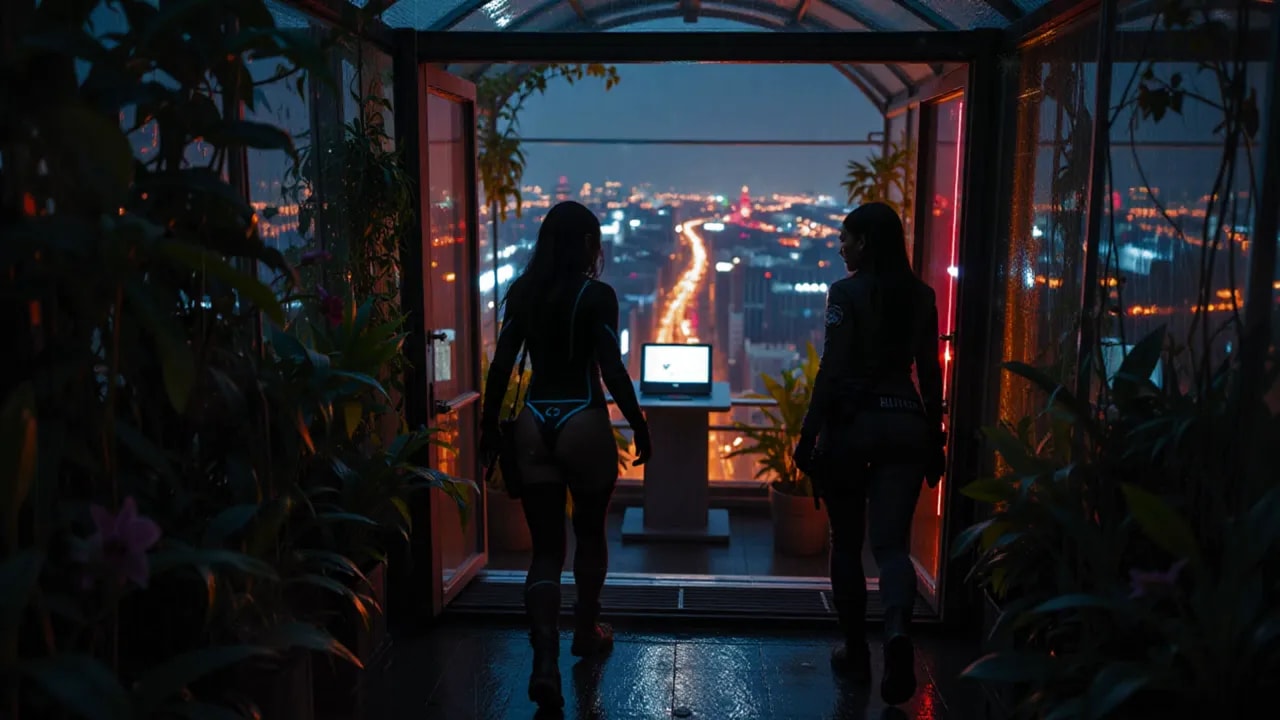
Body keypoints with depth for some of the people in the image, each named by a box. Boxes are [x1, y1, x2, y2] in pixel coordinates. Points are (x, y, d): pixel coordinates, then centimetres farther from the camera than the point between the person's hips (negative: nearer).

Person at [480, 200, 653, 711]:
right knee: (590, 533, 19)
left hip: (534, 423, 4)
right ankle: (587, 632, 37)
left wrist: (489, 428, 13)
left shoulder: (523, 293, 5)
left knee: (545, 547, 6)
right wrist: (640, 428, -4)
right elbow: (613, 372, -13)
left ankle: (544, 662, -6)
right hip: (584, 423, -3)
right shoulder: (596, 295, -9)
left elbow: (500, 368, 4)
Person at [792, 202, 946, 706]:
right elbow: (931, 373, 10)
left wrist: (809, 435, -7)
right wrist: (936, 440, 16)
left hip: (853, 422, -4)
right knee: (892, 542, 4)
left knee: (847, 542, 11)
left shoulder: (848, 292, -8)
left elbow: (833, 372, -12)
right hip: (906, 424, 4)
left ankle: (856, 652, 20)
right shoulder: (922, 295, 8)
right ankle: (897, 629, -23)